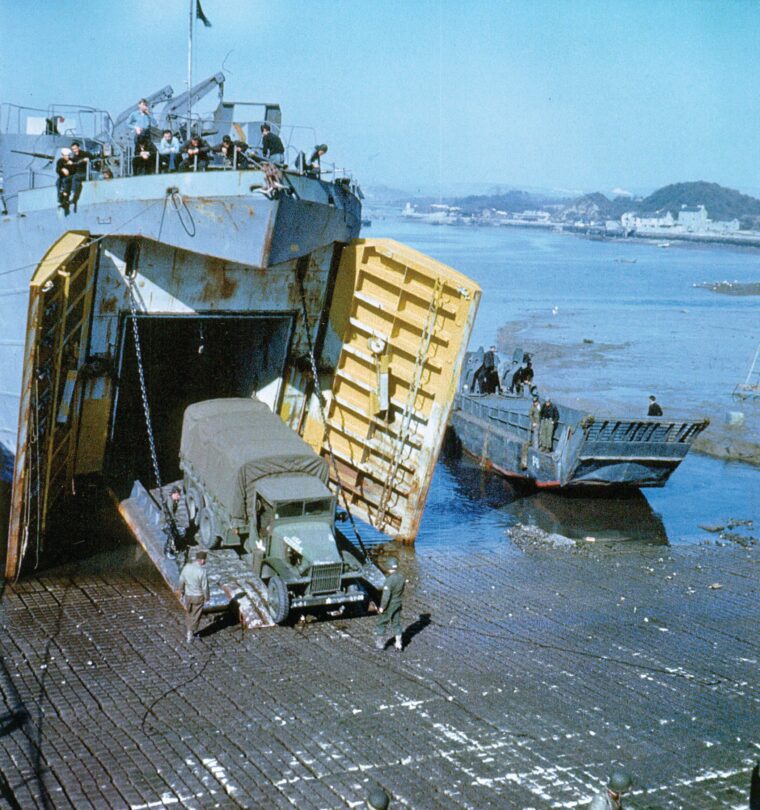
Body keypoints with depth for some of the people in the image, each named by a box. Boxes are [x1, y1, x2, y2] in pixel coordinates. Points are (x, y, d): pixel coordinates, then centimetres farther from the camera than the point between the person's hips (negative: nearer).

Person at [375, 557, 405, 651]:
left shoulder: (390, 579, -29)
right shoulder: (402, 577, -8)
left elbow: (386, 595, -26)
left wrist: (382, 607, -16)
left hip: (388, 605, -6)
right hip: (398, 604, 6)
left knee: (381, 623, 13)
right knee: (396, 624, 19)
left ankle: (380, 644, 23)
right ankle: (399, 644, 20)